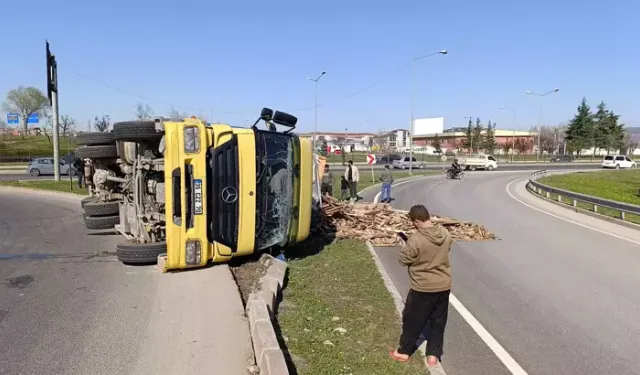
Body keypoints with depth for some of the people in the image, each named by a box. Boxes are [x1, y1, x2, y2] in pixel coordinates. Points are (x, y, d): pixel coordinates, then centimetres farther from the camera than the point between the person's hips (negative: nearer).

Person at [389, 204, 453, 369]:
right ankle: (433, 355, 26)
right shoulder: (445, 234, -6)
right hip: (444, 285, 5)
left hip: (423, 287, -5)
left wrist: (406, 247, 6)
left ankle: (403, 351, 28)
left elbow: (404, 259, -12)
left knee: (412, 320, 13)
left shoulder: (416, 239, -24)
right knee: (438, 321, 17)